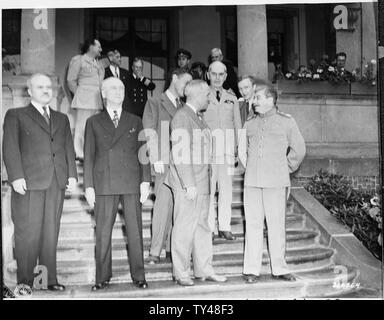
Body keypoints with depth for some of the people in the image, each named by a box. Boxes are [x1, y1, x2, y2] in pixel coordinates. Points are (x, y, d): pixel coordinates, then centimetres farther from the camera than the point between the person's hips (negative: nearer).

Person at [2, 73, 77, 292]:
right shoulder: (16, 116, 10)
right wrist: (16, 176, -11)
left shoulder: (62, 119, 22)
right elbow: (10, 148, 0)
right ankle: (25, 280, 6)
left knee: (51, 233, 4)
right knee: (28, 232, -3)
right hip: (29, 183, -3)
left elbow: (69, 148, 16)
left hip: (57, 183, 4)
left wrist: (72, 174, 3)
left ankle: (50, 279, 10)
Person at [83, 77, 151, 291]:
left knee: (135, 232, 3)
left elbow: (143, 153, 10)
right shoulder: (94, 122, 11)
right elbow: (89, 156, 7)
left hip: (132, 184, 1)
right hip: (104, 185, 0)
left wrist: (145, 181, 0)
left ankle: (138, 275, 13)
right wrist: (89, 186, 0)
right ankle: (103, 277, 15)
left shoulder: (135, 121, 14)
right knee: (103, 233, 3)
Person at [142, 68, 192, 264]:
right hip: (165, 163, -5)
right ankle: (155, 252, -3)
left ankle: (172, 250, 11)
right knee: (164, 206, -9)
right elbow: (150, 133, -2)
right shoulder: (155, 103, 7)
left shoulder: (183, 107, 21)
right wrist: (156, 159, -11)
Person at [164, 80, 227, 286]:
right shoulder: (182, 117, -13)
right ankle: (180, 273, 11)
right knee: (184, 228, -1)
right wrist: (189, 185, -22)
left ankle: (203, 269, 24)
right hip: (188, 185, -9)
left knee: (202, 227, 14)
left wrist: (203, 182, 17)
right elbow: (180, 154, -19)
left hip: (201, 184, 9)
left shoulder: (198, 118, 16)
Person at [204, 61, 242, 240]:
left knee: (226, 190, 5)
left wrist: (238, 149, 6)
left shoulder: (232, 99, 15)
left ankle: (224, 227, 13)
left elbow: (238, 126, 15)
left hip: (227, 150, 3)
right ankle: (208, 228, 6)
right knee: (207, 190, -3)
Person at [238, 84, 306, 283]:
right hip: (252, 182, 3)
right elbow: (242, 149, 24)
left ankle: (279, 268, 13)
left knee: (276, 224, 1)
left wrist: (287, 168, 12)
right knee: (252, 224, 3)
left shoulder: (286, 122, 4)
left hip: (276, 182, -2)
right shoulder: (250, 123, 13)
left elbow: (299, 149, 10)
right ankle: (251, 270, 10)